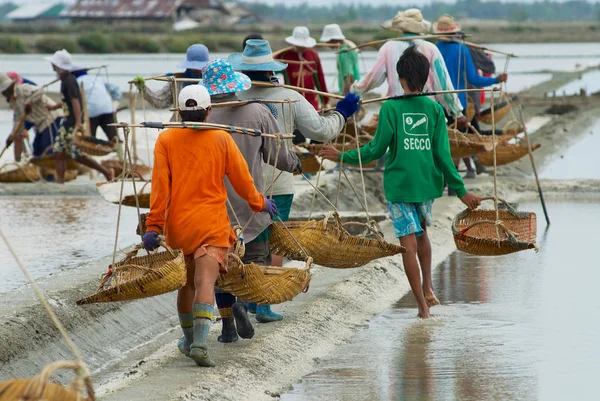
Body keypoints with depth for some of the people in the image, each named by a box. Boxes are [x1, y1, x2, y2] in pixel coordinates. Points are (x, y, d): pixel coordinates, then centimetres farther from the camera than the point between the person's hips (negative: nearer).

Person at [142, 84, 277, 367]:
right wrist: (259, 204, 23)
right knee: (205, 282, -12)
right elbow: (241, 179, 5)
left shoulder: (166, 140, -1)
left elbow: (160, 184, -7)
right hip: (211, 223, -2)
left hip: (177, 224, 2)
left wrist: (154, 224, -6)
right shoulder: (221, 139, -1)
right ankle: (199, 343, -29)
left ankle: (190, 340, 33)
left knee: (186, 282, 19)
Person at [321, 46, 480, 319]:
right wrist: (460, 190, 3)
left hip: (399, 184, -3)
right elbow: (443, 154, -3)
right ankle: (428, 288, 15)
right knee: (421, 233, 26)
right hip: (427, 184, 3)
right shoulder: (435, 110, -1)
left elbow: (376, 149, -7)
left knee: (409, 244, 1)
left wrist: (343, 157, 6)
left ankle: (423, 305, 0)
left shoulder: (391, 108, -8)